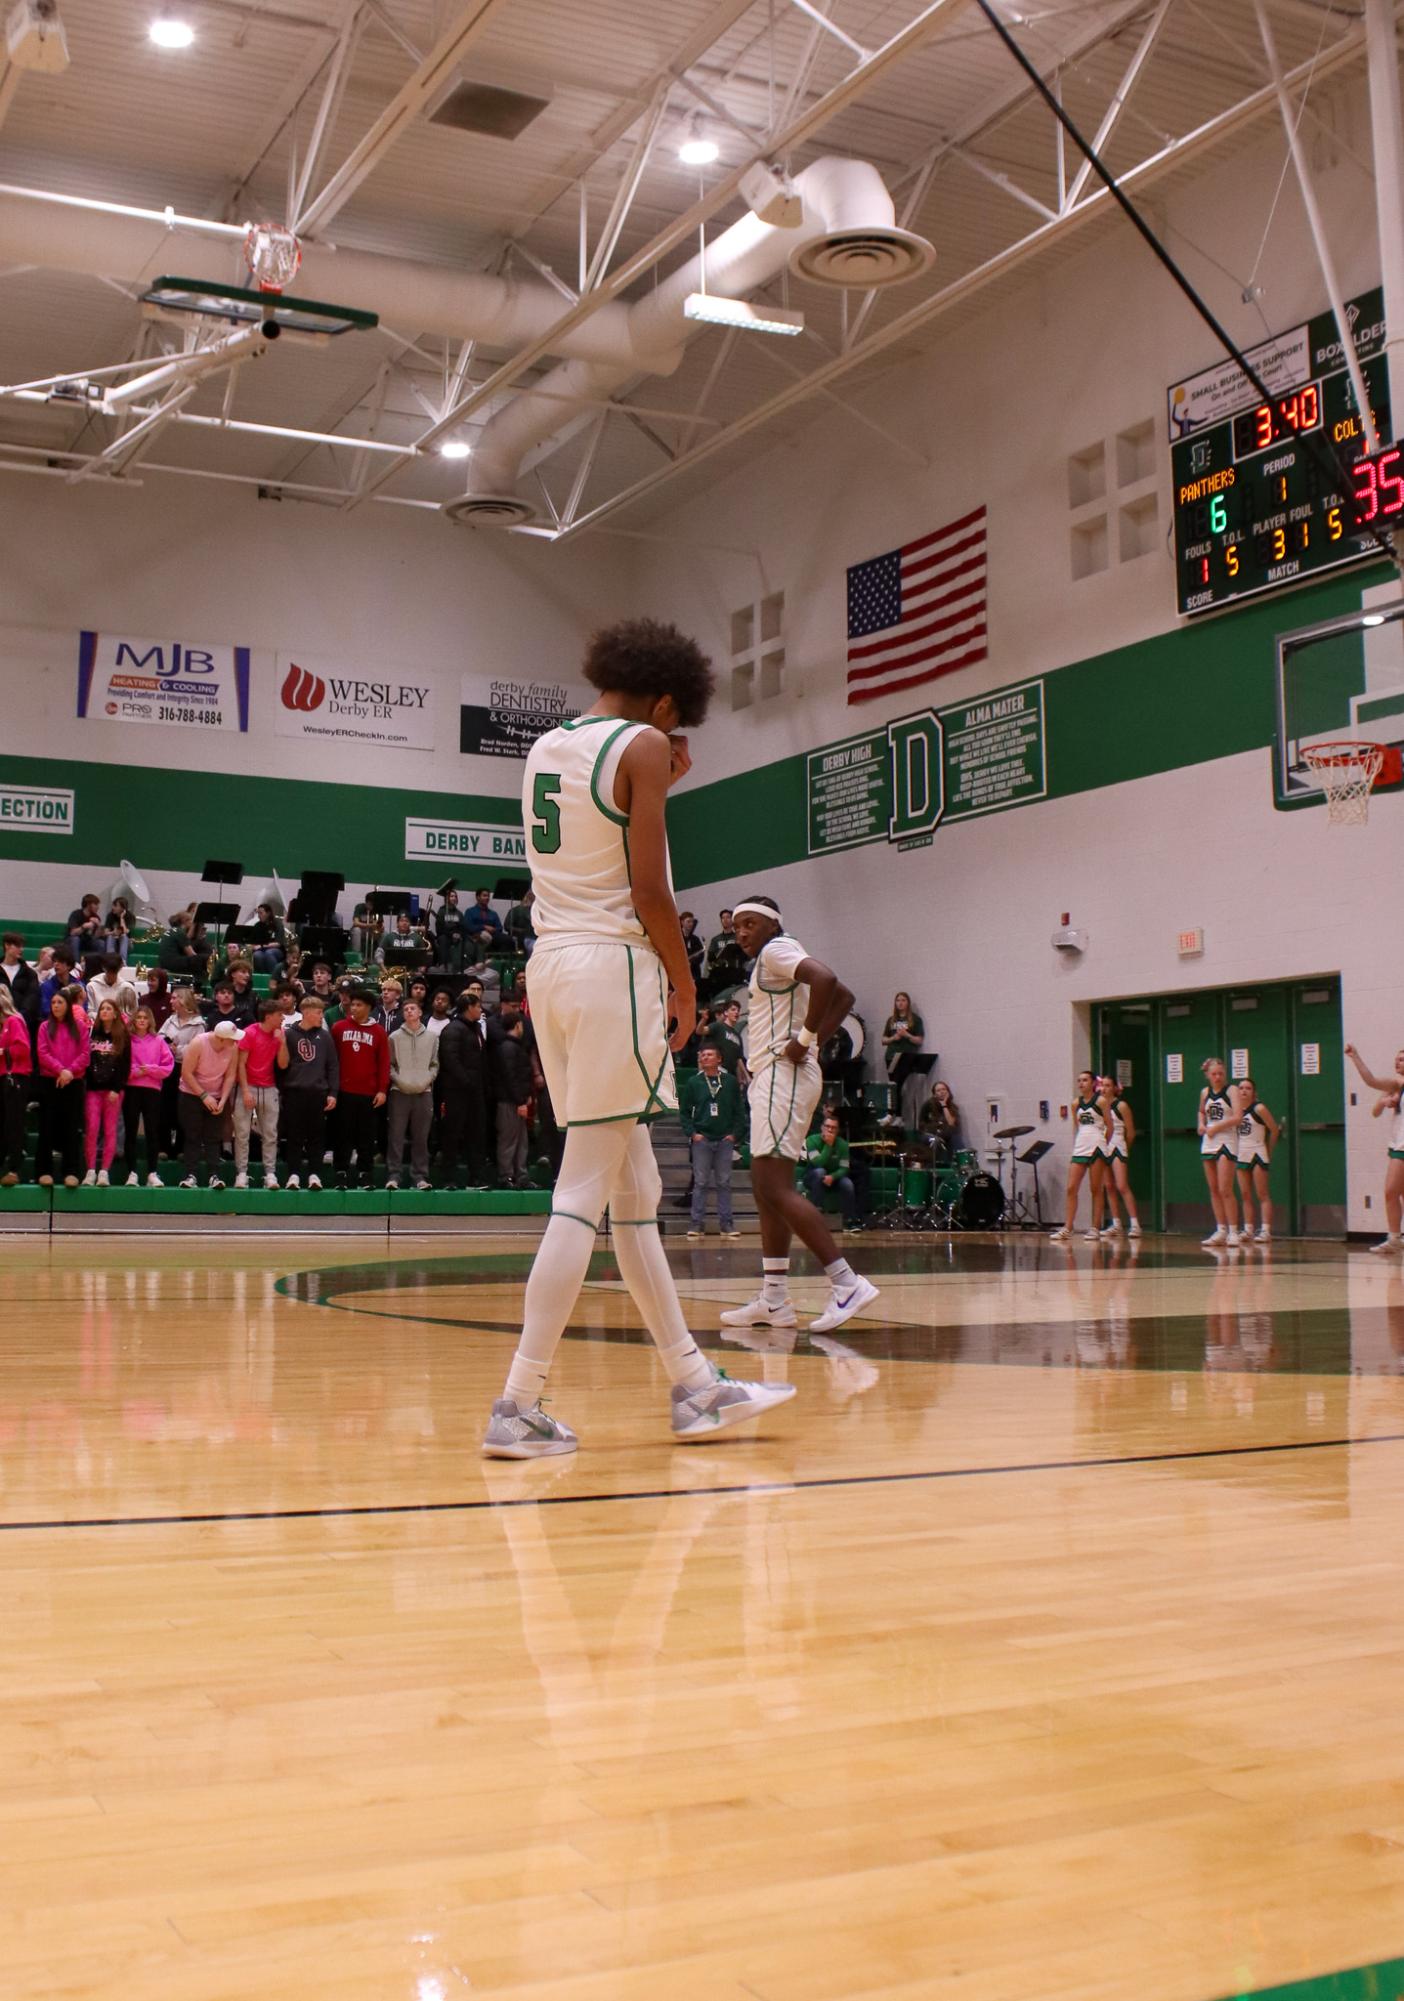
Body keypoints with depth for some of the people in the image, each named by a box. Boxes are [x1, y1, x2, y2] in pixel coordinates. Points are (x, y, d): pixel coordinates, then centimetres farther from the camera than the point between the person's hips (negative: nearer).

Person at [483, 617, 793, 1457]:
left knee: (636, 1189, 12)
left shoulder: (545, 747, 17)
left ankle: (695, 1386, 19)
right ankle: (519, 1405, -8)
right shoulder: (643, 746, -7)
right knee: (585, 1192, -7)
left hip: (552, 963, 9)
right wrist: (685, 983, -2)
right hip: (616, 966, -9)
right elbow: (649, 889, -13)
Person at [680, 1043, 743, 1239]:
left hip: (725, 1140, 1)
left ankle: (726, 1223, 8)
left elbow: (738, 1110, 8)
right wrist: (692, 1133, -6)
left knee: (724, 1182, 4)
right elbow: (685, 1111, 5)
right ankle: (698, 1224, 2)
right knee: (700, 1183, 0)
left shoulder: (731, 1082, 5)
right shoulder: (693, 1083, 4)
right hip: (701, 1140, -1)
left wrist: (734, 1133, -2)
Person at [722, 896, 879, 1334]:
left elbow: (825, 979, -27)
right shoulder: (772, 962, 22)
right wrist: (816, 1040, 15)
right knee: (766, 1188, 10)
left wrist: (804, 1038, -21)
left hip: (784, 1073, -11)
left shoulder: (777, 950, -7)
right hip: (774, 1077, 11)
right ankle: (774, 1301, 11)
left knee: (775, 1188, -16)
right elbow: (843, 997, 27)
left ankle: (847, 1282, -19)